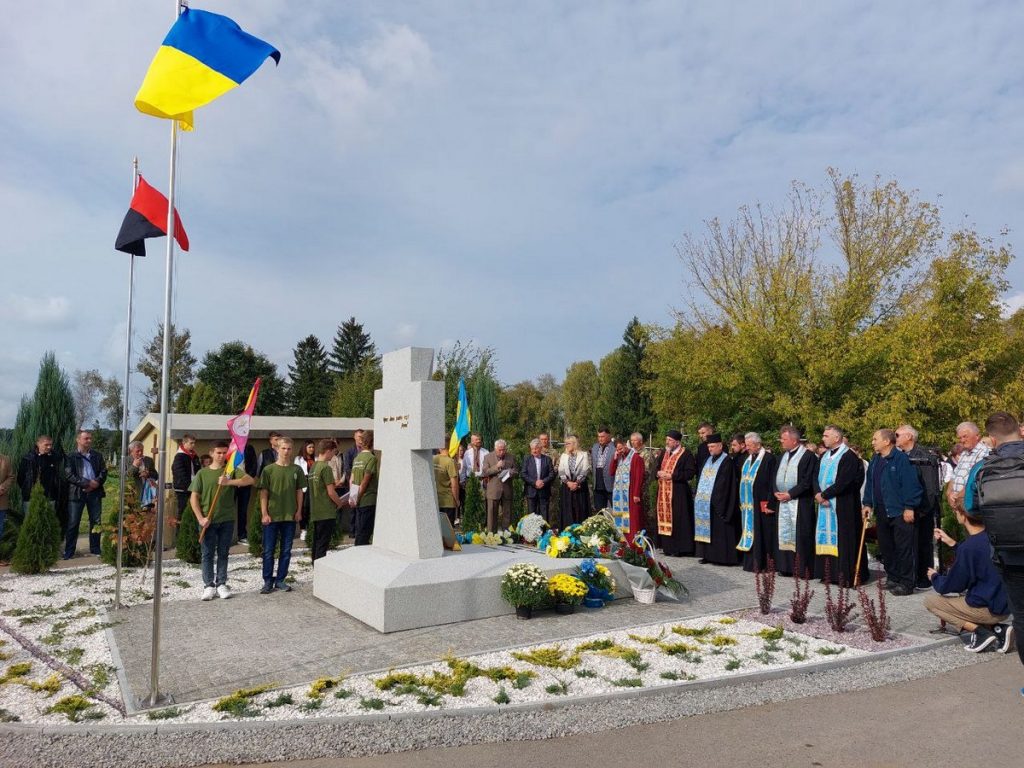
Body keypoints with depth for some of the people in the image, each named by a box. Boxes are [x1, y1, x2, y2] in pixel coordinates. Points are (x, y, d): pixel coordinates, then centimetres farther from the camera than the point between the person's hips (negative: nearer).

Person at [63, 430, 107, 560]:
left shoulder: (97, 456, 13)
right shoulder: (71, 457, 0)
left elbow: (103, 472, 7)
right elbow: (69, 475, -9)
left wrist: (96, 483, -11)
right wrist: (87, 483, -16)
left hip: (95, 492, 4)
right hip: (77, 492, -4)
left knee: (96, 522, 7)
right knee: (73, 523, -1)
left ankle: (95, 550, 16)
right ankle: (68, 553, 6)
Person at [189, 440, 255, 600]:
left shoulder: (232, 470, 4)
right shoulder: (202, 473, 3)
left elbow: (249, 480, -12)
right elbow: (194, 497, 1)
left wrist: (229, 482, -24)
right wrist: (200, 518, -10)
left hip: (227, 519, 1)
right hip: (208, 520, -1)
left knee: (223, 553, 8)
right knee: (208, 554, 4)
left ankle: (221, 584, 16)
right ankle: (209, 585, 12)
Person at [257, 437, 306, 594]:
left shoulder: (296, 470, 3)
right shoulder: (269, 470, -2)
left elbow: (299, 491, 8)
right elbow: (263, 493, -2)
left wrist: (299, 511, 2)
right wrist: (264, 513, -7)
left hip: (290, 516, 2)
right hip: (271, 516, -2)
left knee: (286, 550, 8)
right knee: (268, 550, 4)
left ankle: (280, 580, 19)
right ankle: (268, 581, 15)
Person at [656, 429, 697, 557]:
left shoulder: (686, 455, -8)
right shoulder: (664, 453, 15)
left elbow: (690, 473, -16)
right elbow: (657, 468, 23)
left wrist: (671, 475, -18)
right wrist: (658, 473, -1)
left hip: (678, 493, -7)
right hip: (664, 492, 7)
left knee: (678, 520, -5)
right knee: (665, 518, 8)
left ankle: (679, 548, 2)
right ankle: (667, 546, 16)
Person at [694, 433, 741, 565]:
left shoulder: (726, 461, -8)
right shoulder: (708, 460, 16)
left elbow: (724, 484, -14)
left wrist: (717, 500, -18)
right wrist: (699, 495, 10)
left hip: (717, 503, -8)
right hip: (704, 502, 8)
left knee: (719, 530, -4)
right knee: (706, 529, 9)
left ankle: (720, 557, 2)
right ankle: (708, 555, 15)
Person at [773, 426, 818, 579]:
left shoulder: (808, 456, -9)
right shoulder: (783, 456, 14)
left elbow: (808, 481, -13)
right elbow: (776, 476, 19)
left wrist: (790, 494, -15)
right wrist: (776, 491, 1)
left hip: (800, 503, -7)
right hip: (783, 501, 7)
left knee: (800, 535, -5)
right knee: (784, 534, 9)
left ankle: (802, 569, 2)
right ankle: (786, 566, 17)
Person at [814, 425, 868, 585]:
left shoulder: (849, 456, -11)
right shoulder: (824, 456, 14)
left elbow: (843, 481, -19)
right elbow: (816, 477, 11)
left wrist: (823, 494, -13)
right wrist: (818, 493, -8)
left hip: (843, 506, -8)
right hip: (825, 505, 8)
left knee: (843, 539, -4)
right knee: (827, 537, 9)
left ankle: (847, 574, 2)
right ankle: (829, 572, 15)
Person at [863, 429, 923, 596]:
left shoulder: (901, 459, -13)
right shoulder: (875, 460, 11)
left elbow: (910, 484, -17)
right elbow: (870, 483, 18)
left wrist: (909, 507, -18)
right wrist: (868, 504, 13)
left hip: (900, 512, -8)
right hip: (881, 511, 8)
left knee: (904, 548, -2)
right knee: (885, 547, 14)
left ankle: (906, 583, 6)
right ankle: (892, 577, 26)